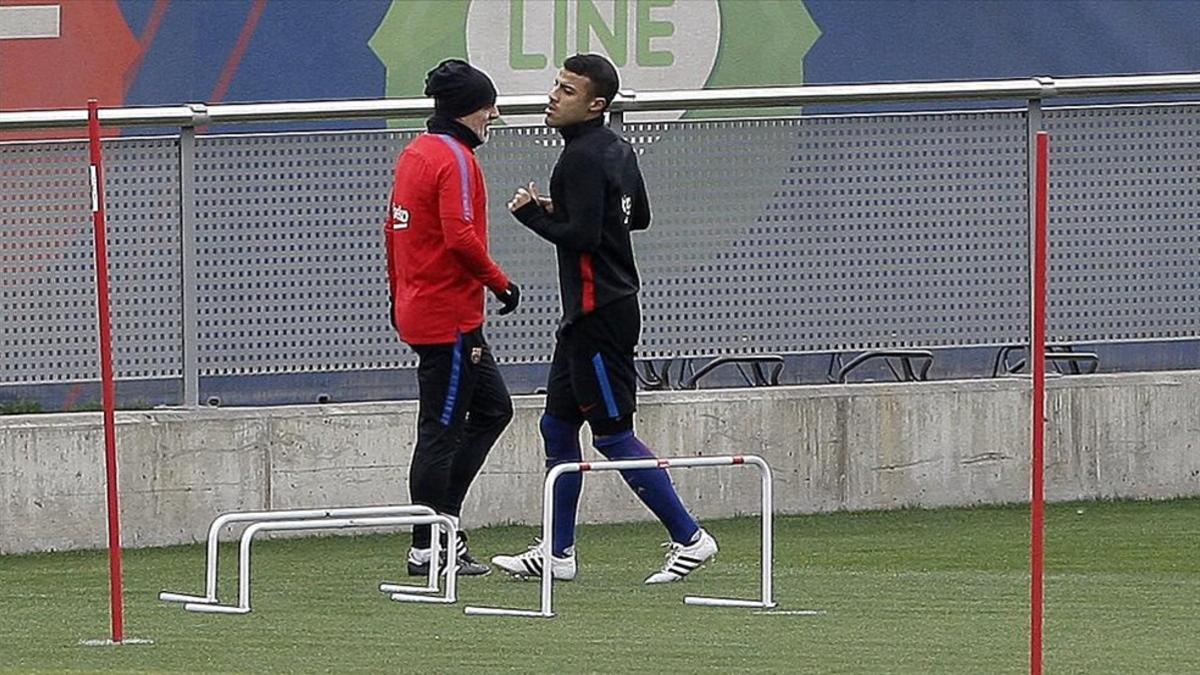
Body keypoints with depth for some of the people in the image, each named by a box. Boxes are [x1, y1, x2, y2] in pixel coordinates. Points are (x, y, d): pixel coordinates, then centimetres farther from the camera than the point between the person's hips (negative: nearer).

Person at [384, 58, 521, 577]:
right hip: (449, 316, -10)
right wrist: (500, 283, -13)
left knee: (492, 408, 17)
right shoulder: (455, 159, -15)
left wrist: (399, 295, 27)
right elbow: (460, 236, -24)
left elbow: (394, 228, 20)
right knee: (441, 429, -4)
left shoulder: (413, 153, 13)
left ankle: (442, 514, 13)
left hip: (417, 308, 10)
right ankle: (426, 548, 0)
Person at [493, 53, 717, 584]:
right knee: (558, 425, 13)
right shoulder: (617, 149, 13)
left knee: (613, 434, -7)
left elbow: (582, 236, -25)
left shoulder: (583, 158, -17)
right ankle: (559, 552, 16)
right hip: (587, 314, 10)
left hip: (599, 315, -10)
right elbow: (639, 216, 24)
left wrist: (533, 213, -10)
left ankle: (688, 537, -5)